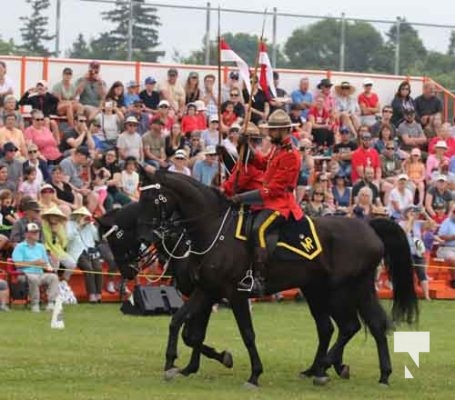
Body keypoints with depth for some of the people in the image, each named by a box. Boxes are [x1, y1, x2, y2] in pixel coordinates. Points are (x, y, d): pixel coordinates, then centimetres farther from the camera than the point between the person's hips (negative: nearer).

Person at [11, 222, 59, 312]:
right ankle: (34, 304, -29)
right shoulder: (20, 247, 6)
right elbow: (18, 264, -7)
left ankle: (51, 303, -31)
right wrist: (34, 263, -10)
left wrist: (48, 267, -1)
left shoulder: (41, 247, 25)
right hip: (26, 274, -5)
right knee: (34, 278, -39)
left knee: (53, 277, -24)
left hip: (41, 274, 5)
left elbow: (46, 262, 25)